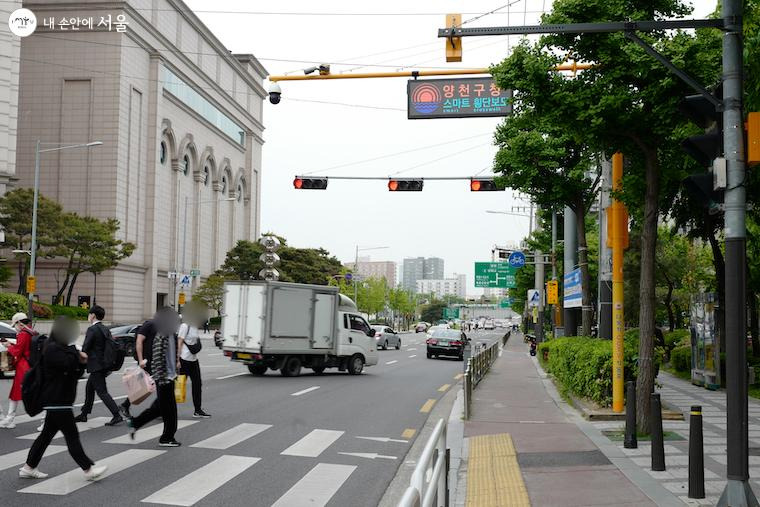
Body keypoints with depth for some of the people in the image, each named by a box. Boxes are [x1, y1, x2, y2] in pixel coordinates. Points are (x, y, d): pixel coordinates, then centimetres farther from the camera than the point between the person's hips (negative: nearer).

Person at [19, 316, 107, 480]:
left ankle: (28, 468, 21)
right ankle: (89, 469, -4)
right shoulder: (52, 349, -15)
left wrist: (81, 362, 0)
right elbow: (68, 363, -30)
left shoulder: (62, 348, 17)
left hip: (56, 401, 11)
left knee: (46, 435, 14)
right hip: (57, 402, -11)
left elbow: (75, 373, 19)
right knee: (72, 437, -6)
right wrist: (72, 348, -15)